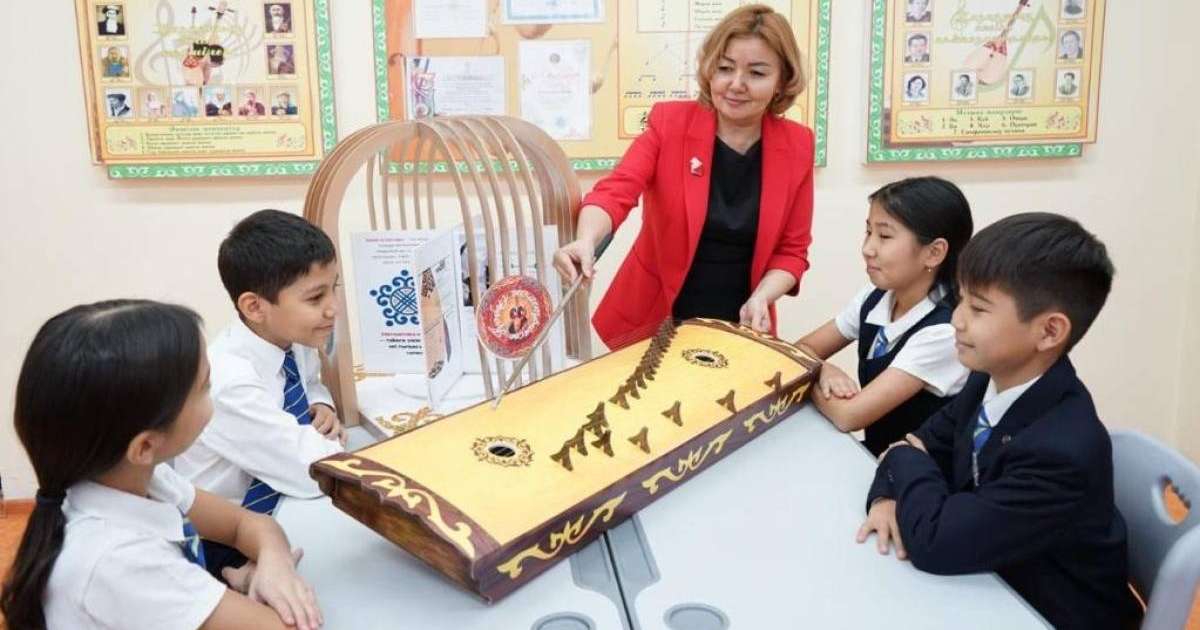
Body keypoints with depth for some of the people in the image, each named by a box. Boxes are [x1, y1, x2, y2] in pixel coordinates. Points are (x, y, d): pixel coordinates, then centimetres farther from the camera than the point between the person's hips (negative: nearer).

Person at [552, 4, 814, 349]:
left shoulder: (796, 145, -4)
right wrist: (586, 241, -42)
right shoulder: (670, 123, -9)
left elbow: (792, 250, 1)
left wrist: (760, 298, -17)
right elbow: (615, 192, -22)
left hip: (738, 328, 1)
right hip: (653, 320, -1)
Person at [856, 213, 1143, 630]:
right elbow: (924, 443, 3)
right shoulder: (991, 379, -8)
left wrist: (904, 462, -14)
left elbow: (934, 543, -31)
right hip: (995, 584, 6)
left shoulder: (1060, 452, -32)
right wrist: (889, 497, -17)